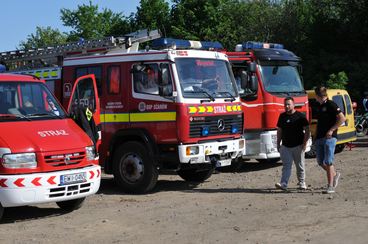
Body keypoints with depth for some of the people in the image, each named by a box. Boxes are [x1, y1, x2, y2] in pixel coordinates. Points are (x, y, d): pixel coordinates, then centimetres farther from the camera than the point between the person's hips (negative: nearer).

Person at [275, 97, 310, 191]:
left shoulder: (300, 116, -3)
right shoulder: (282, 116, 10)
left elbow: (307, 130, -3)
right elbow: (279, 131, 16)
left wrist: (304, 143, -10)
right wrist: (278, 144, 12)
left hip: (298, 145, -3)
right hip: (285, 146, 3)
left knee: (300, 166, 7)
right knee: (286, 165, -5)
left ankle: (302, 183, 21)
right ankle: (283, 184, -13)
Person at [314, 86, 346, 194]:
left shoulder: (331, 105, -6)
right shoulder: (320, 107, 18)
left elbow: (342, 118, -13)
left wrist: (331, 130, -16)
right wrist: (316, 135, 18)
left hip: (329, 137, -8)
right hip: (319, 138, 8)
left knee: (328, 162, -9)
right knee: (320, 162, 7)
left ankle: (330, 186, -5)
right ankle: (335, 174, 30)